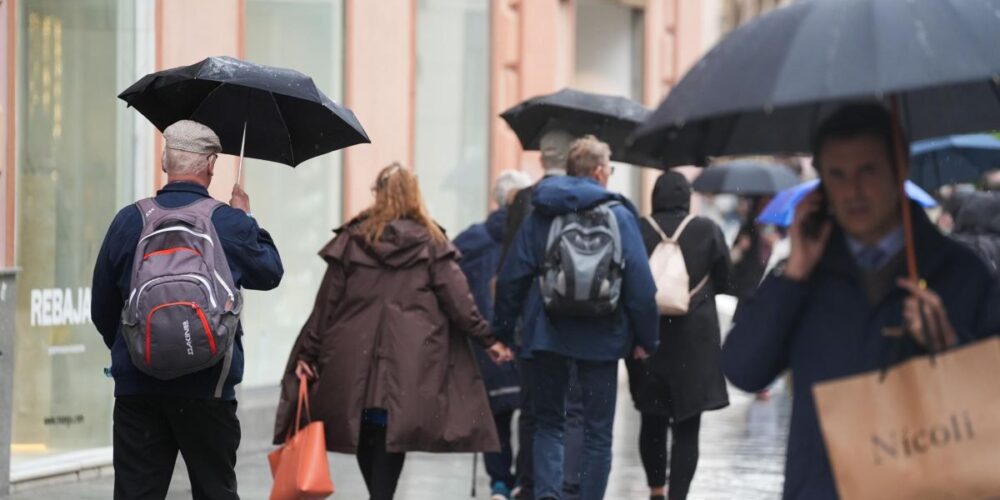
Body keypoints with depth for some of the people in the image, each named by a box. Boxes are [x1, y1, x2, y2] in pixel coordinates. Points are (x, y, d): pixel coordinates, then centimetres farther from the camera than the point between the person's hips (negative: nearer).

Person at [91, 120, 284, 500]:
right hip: (207, 384, -1)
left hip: (137, 386, 1)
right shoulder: (231, 223, -6)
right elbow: (270, 273, 13)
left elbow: (102, 308, 7)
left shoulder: (129, 221, 0)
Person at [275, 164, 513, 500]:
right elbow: (457, 299, 0)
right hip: (410, 361, -1)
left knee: (364, 433, 13)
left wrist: (307, 352, 9)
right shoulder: (431, 243, 3)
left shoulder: (352, 240, 5)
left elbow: (327, 302, 5)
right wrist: (487, 339, 8)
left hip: (355, 357, 1)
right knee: (391, 438, 0)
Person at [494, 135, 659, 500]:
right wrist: (646, 338, 2)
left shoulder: (540, 216, 4)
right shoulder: (619, 216, -3)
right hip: (600, 338, -2)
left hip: (547, 335, 2)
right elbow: (640, 284, -6)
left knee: (548, 423, 13)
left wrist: (501, 333, 9)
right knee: (598, 433, 8)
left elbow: (511, 278, 2)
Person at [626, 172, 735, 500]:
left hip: (647, 339, 2)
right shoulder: (708, 231, -4)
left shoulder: (637, 230, -4)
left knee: (652, 421, 18)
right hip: (695, 340, -2)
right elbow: (725, 283, 4)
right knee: (687, 429, 1)